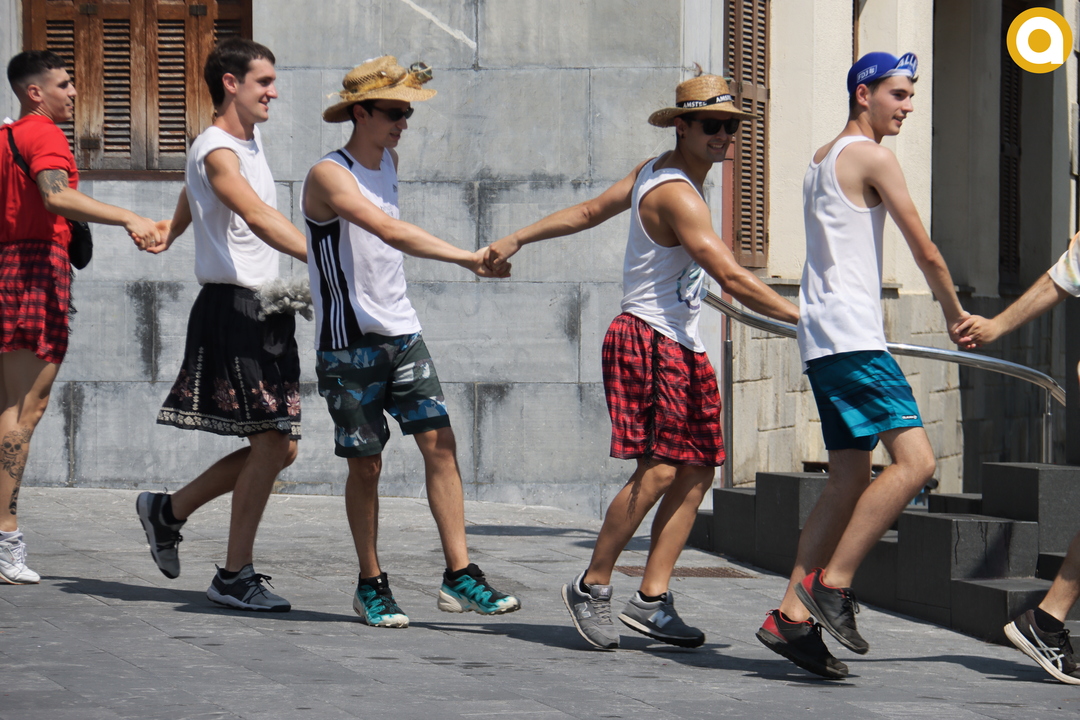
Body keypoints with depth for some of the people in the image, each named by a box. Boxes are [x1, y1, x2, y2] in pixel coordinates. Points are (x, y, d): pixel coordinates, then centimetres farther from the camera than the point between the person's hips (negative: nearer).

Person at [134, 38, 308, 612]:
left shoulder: (250, 140, 17)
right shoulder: (216, 151, -13)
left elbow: (190, 195, 35)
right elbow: (259, 218, -31)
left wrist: (169, 235, 50)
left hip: (266, 310, 9)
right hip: (232, 307, -9)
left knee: (279, 447, 7)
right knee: (271, 442, -13)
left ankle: (168, 511, 23)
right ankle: (235, 575, -5)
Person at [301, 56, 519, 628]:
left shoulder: (388, 162, 9)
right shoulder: (329, 175, -15)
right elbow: (391, 232, -28)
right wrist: (466, 257, -31)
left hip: (402, 333, 6)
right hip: (349, 342, -6)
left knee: (440, 443, -4)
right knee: (366, 464, -1)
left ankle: (458, 577, -4)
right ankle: (371, 585, 12)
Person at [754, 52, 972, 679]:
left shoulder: (823, 160, 23)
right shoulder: (871, 157, -5)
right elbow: (925, 251, -4)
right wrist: (956, 315, 11)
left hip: (826, 342, 10)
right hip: (851, 337, -10)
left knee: (850, 480, 8)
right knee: (915, 460, -16)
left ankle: (794, 616, 4)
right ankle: (832, 583, -16)